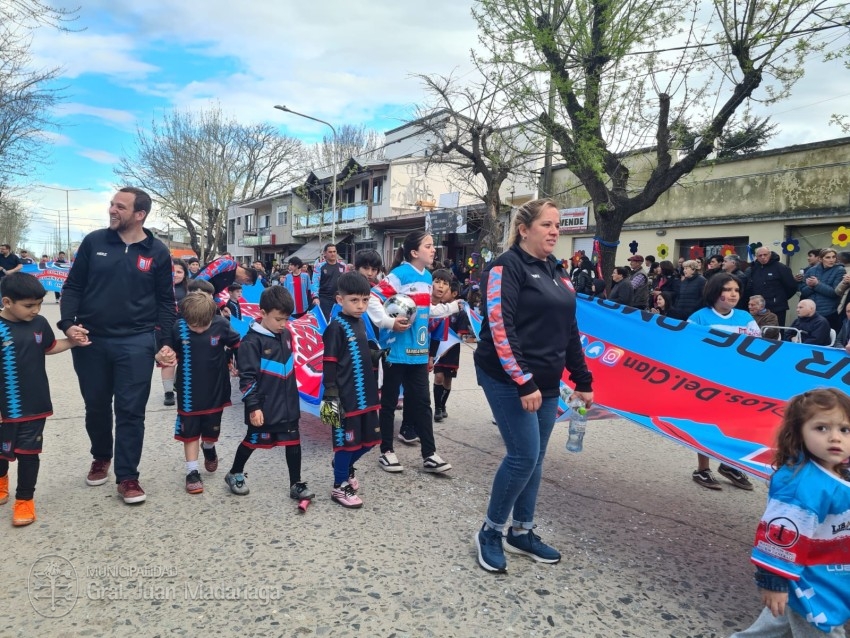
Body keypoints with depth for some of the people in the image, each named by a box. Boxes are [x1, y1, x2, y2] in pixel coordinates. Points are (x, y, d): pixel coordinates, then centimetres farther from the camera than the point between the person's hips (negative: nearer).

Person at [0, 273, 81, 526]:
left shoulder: (39, 324, -2)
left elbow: (49, 347, 17)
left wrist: (72, 342, -2)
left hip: (35, 406, 2)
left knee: (28, 453, 8)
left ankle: (25, 500, 23)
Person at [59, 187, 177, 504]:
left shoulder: (158, 252, 0)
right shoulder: (93, 241, 2)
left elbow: (165, 301, 4)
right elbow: (73, 286, 6)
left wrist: (165, 342, -4)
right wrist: (68, 323, -10)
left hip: (136, 343, -2)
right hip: (90, 340, 2)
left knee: (131, 410, 0)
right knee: (96, 406, 16)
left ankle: (127, 476, 11)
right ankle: (101, 457, 40)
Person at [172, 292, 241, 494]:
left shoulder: (221, 325, -15)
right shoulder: (178, 328, -15)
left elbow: (237, 344, 3)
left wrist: (227, 361, 1)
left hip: (215, 390, 1)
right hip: (189, 393, -1)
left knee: (212, 430, 17)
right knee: (190, 432, 8)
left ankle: (209, 448, 50)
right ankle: (192, 472, 19)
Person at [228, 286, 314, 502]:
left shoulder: (286, 335, 4)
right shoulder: (252, 341, -17)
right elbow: (247, 377, -17)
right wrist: (253, 406, -20)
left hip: (288, 404, 6)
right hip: (264, 407, -6)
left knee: (293, 441, 6)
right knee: (252, 440, 13)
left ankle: (296, 485, 17)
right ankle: (234, 475, 36)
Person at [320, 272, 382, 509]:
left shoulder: (361, 322, 10)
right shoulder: (336, 327, -14)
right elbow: (329, 365, -16)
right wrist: (331, 396, -19)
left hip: (365, 394, 8)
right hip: (345, 397, -8)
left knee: (369, 439, 16)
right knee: (346, 441, 4)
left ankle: (346, 467, 41)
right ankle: (340, 486, 22)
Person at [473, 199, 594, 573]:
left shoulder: (557, 272, 13)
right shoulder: (507, 266, -10)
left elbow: (569, 331, 16)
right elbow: (499, 329, -19)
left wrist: (582, 381, 14)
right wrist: (523, 382, -23)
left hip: (546, 381, 8)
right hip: (509, 379, -7)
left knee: (535, 457, 12)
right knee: (523, 455, -7)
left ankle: (521, 533, 27)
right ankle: (490, 532, 13)